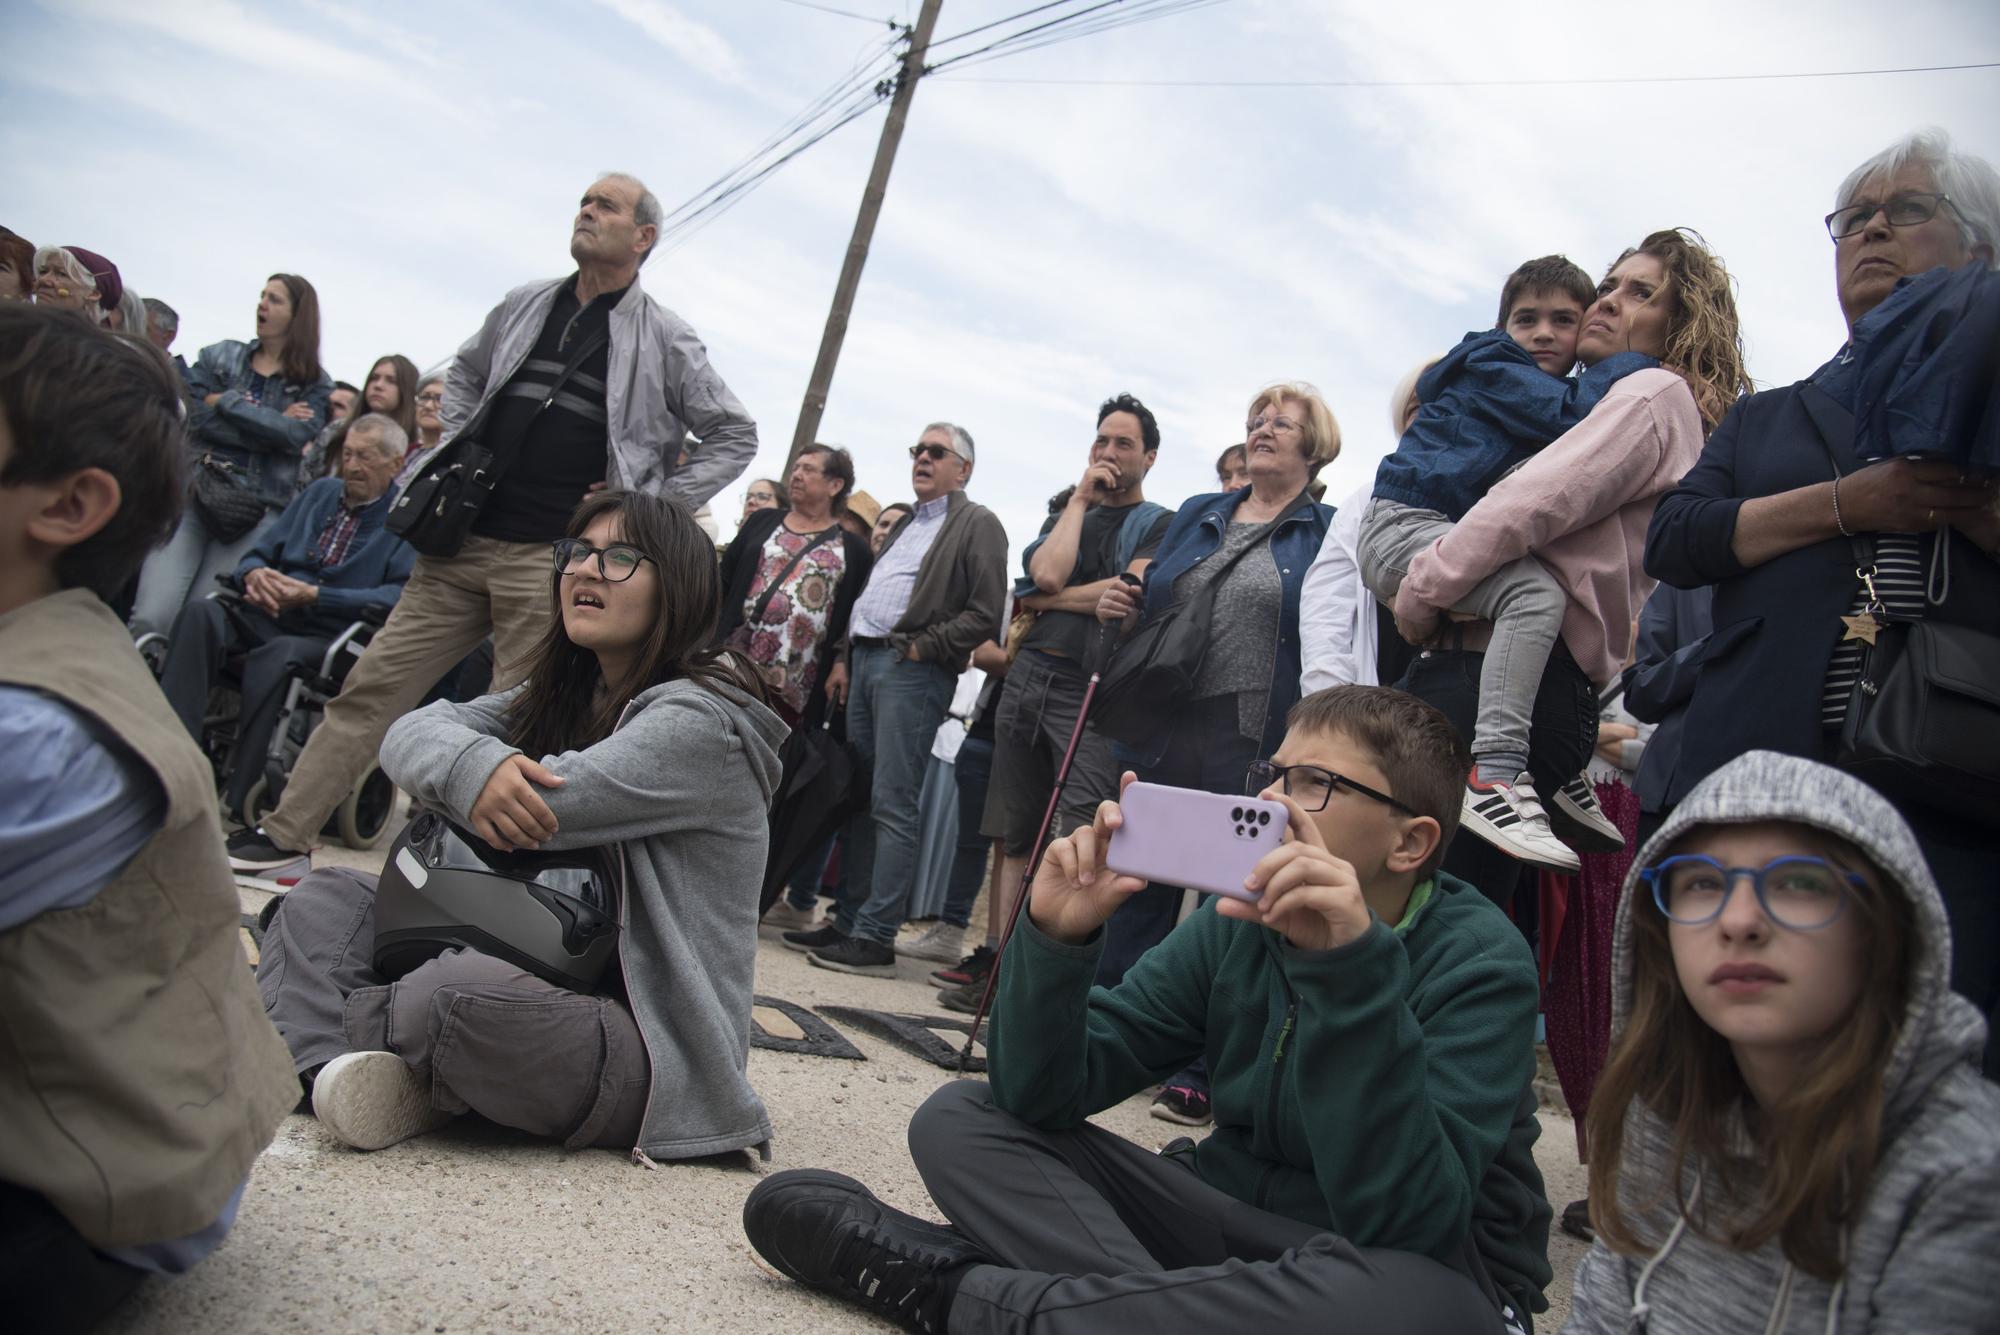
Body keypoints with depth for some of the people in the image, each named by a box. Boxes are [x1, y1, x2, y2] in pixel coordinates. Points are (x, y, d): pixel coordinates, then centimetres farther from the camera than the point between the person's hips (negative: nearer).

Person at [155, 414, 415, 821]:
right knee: (201, 613, -25)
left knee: (275, 655, -37)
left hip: (330, 638, -5)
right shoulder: (320, 491, 22)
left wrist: (314, 596, -17)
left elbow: (398, 596, -11)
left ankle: (243, 799, -28)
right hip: (267, 617, 6)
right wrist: (254, 574, -4)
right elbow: (261, 551, 22)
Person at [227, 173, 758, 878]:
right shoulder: (524, 305, 14)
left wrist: (653, 505, -2)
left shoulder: (664, 340, 1)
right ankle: (286, 834, 14)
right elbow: (464, 372, 31)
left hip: (554, 560, -4)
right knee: (372, 686, 5)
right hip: (463, 539, 5)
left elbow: (735, 435, 5)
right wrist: (457, 450, 16)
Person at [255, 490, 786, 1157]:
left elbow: (550, 804, -26)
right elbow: (412, 732, -1)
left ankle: (299, 1039, -5)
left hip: (649, 1045, -8)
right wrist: (470, 764, -25)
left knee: (464, 991, -36)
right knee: (328, 894, 3)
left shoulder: (700, 720, -15)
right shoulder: (561, 695, 11)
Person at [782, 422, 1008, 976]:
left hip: (912, 671, -8)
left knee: (892, 806, -9)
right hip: (863, 661, 8)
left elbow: (985, 615, -11)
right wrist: (843, 658, 14)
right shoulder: (906, 524, 25)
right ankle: (850, 921, 16)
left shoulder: (978, 525, -1)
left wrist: (920, 647, -12)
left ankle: (876, 938, -7)